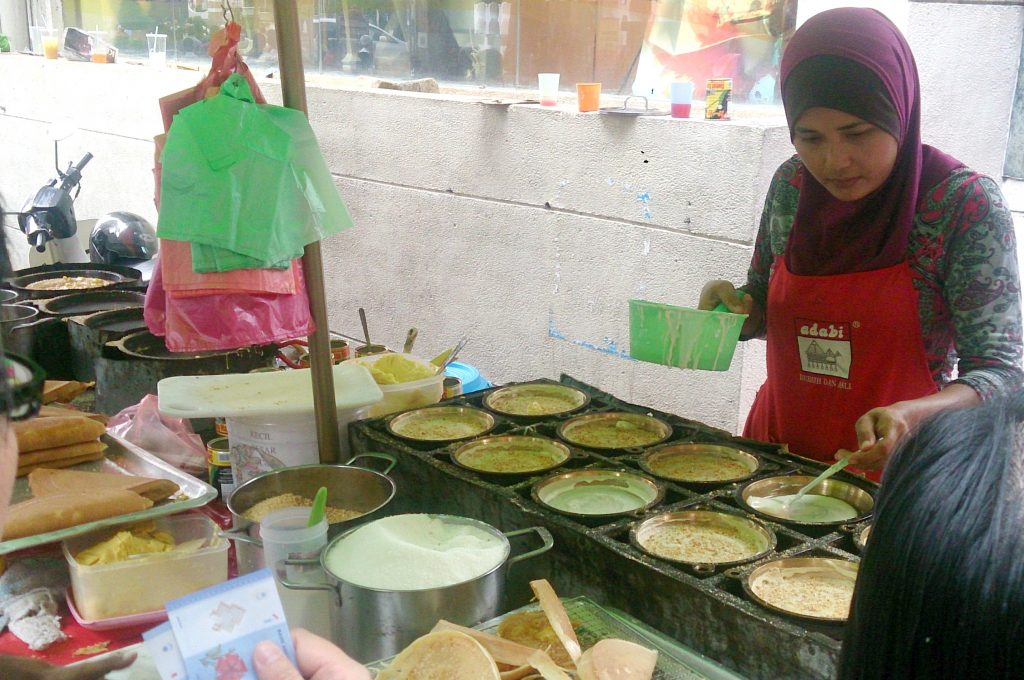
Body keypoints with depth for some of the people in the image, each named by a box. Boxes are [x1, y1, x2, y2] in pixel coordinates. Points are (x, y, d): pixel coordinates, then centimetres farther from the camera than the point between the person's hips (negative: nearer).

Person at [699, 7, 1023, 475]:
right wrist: (733, 305, -12)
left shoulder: (967, 204, -18)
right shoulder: (791, 184, -5)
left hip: (892, 472, -4)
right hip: (776, 454, 4)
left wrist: (908, 417, -36)